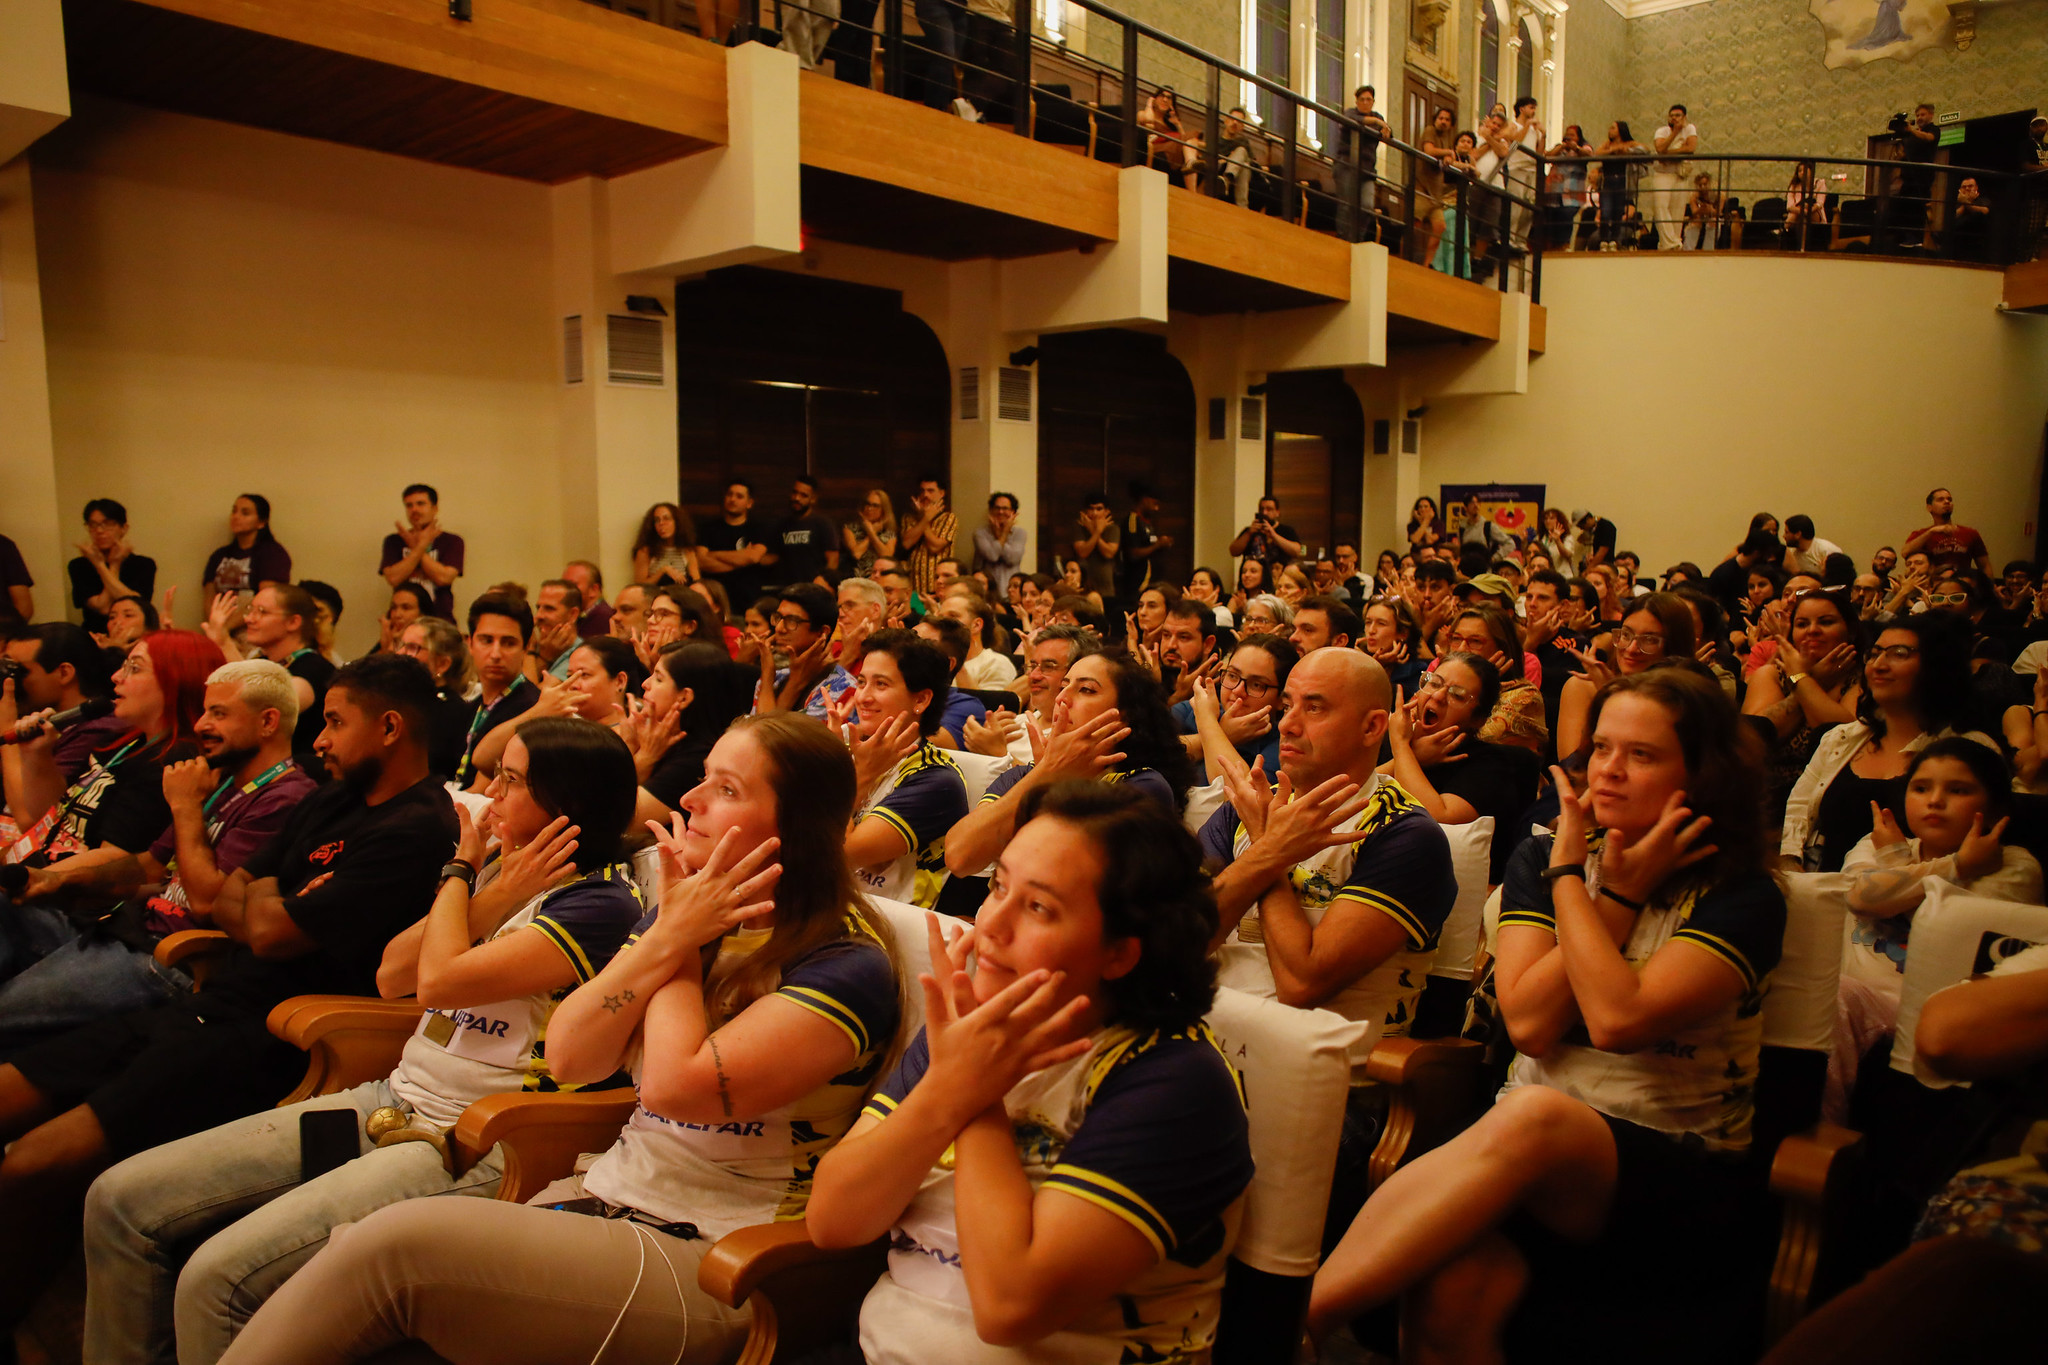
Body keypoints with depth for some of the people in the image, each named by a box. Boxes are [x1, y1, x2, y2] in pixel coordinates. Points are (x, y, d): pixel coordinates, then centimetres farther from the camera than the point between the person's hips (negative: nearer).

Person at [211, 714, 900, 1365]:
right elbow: (568, 1057, 3)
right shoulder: (692, 913, 11)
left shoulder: (848, 965, -13)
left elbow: (676, 1085, -23)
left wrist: (680, 945, -9)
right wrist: (667, 935, -8)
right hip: (606, 1196, 7)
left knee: (399, 1244, -22)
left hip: (712, 1267, -7)